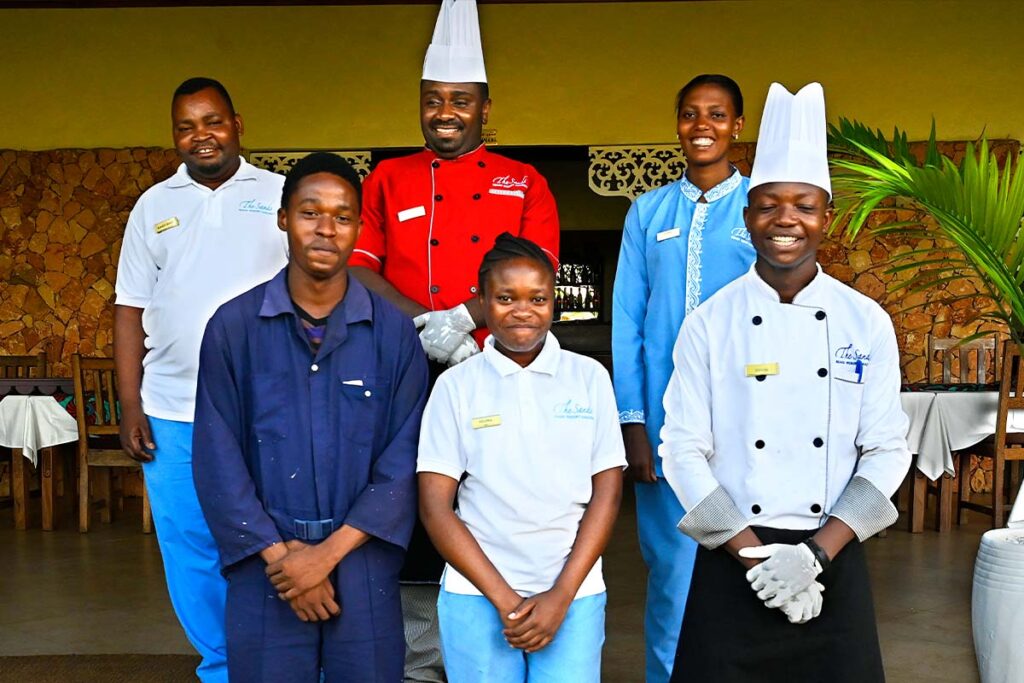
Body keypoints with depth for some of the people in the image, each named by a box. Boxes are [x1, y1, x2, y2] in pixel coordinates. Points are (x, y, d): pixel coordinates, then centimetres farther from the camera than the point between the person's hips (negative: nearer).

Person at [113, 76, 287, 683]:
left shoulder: (280, 195, 4)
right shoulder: (153, 206, 11)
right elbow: (131, 309, 10)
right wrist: (130, 405, 3)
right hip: (173, 412, 3)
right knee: (190, 547, 9)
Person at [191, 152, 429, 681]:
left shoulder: (393, 331, -2)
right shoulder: (234, 326, -2)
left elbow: (403, 460, -5)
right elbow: (218, 459, -3)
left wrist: (329, 552, -11)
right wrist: (279, 554, -8)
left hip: (363, 560, 1)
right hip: (265, 565, 0)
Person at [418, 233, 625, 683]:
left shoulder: (589, 377, 3)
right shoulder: (456, 385, 0)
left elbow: (607, 493, 2)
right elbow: (434, 506, -2)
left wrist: (561, 595, -6)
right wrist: (503, 598, -8)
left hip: (573, 593, 1)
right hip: (477, 595, 0)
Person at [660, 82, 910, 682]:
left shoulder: (867, 323, -1)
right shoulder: (710, 323, -5)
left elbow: (886, 450, -1)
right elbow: (684, 449, -6)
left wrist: (817, 552, -11)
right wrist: (753, 553, -12)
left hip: (834, 559, 1)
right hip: (732, 559, -1)